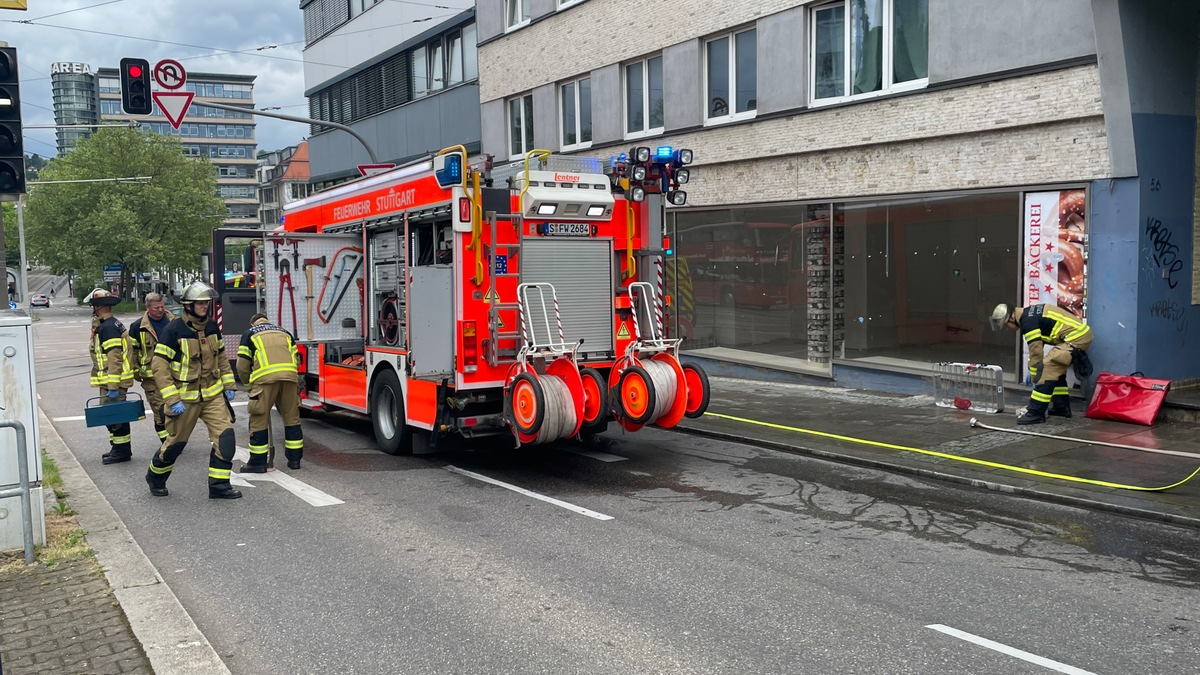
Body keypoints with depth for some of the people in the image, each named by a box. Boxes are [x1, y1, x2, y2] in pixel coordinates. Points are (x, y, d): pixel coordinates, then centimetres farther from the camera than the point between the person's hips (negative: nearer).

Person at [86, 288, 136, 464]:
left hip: (113, 380, -11)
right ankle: (118, 448, 24)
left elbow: (115, 359, -23)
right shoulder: (113, 324, 15)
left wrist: (113, 386, -23)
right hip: (112, 381, 11)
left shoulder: (108, 328, -17)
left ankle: (122, 450, 1)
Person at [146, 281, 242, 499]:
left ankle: (218, 485, -1)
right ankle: (155, 477, 36)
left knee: (225, 435, -10)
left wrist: (228, 385, 10)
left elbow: (221, 357, 17)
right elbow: (159, 366, -16)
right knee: (176, 442, 9)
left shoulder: (212, 327, 4)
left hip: (212, 395, 5)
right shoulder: (174, 330, -15)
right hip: (185, 398, -5)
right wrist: (172, 399, -20)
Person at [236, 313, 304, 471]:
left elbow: (242, 366, 14)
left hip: (265, 377, -3)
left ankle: (258, 462, 8)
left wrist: (249, 383, 29)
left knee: (259, 420, 5)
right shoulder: (284, 332, 30)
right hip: (290, 376, 3)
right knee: (292, 417, 13)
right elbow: (296, 360, 24)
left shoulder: (249, 334, 20)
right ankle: (294, 458, 17)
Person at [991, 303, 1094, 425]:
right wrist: (1032, 370, 20)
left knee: (1048, 368, -15)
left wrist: (1035, 381, -1)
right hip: (1083, 332, 11)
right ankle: (1062, 407, 28)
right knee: (1056, 368, 22)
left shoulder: (1028, 322, -16)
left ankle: (1036, 413, -16)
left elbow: (1036, 353, -11)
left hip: (1076, 339, -11)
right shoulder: (1030, 313, 14)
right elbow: (1038, 349, 20)